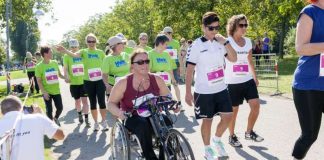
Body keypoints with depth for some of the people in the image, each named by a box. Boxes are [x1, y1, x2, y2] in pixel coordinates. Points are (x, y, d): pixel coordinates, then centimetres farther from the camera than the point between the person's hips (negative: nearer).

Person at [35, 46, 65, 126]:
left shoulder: (55, 63, 0)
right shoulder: (39, 66, -12)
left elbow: (59, 74, 12)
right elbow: (39, 81, -10)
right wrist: (44, 92, -17)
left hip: (56, 90, 4)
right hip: (47, 92, -4)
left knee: (60, 108, 7)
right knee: (49, 110, 0)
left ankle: (56, 118, 37)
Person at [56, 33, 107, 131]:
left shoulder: (101, 52, 3)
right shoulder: (84, 52, -1)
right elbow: (74, 55, -23)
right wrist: (65, 51, -44)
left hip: (100, 80, 0)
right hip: (88, 81, 0)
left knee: (101, 101, 0)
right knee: (92, 102, 8)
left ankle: (104, 121, 16)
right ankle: (96, 122, 20)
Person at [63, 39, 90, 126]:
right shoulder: (67, 56, -2)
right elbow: (65, 68, -7)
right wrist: (66, 77, -25)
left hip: (83, 81, 0)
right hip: (73, 82, 0)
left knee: (85, 100, -4)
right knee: (77, 101, 13)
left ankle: (86, 119, 0)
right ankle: (79, 115, 36)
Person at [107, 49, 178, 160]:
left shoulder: (157, 80, 1)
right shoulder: (124, 83, -7)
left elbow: (168, 97, 11)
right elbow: (111, 103, -3)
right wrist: (119, 112, -24)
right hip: (133, 118, -2)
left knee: (166, 122, -30)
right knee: (144, 126, -37)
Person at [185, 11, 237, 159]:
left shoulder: (220, 43, 5)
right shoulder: (196, 45, -12)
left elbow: (233, 59, 4)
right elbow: (189, 70, -12)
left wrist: (225, 42, -9)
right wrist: (188, 92, -15)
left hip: (221, 89, 5)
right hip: (204, 91, -5)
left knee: (228, 117, 7)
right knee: (207, 120, 5)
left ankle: (217, 140, 33)